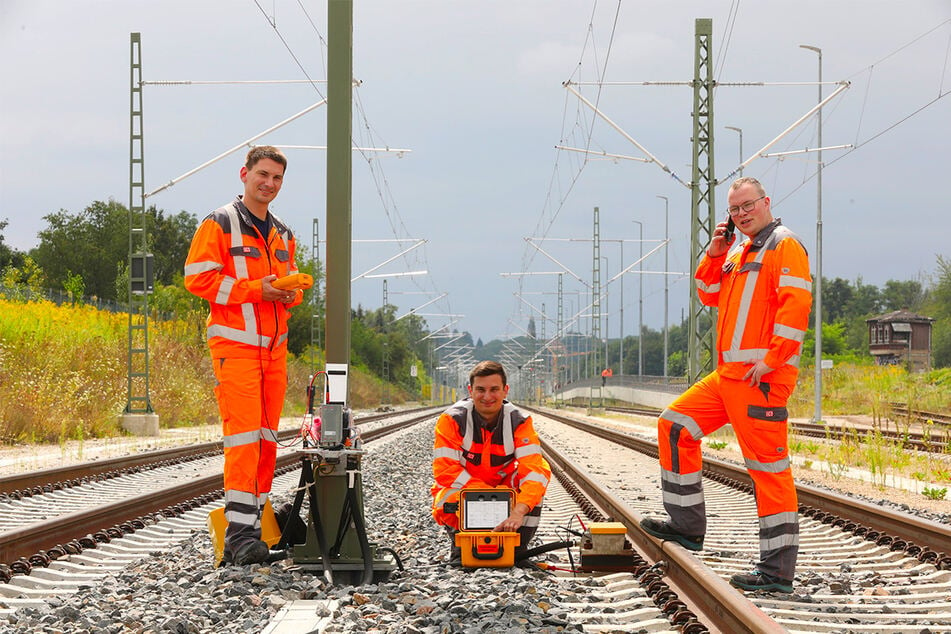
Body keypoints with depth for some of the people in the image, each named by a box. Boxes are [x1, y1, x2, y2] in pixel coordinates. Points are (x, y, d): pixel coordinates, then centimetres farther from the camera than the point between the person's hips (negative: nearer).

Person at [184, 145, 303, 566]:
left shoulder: (283, 235, 19)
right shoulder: (219, 224, -3)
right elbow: (198, 277, -11)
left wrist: (290, 291, 2)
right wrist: (255, 289, -16)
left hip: (274, 346, 7)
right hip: (235, 343, -7)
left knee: (266, 437, 6)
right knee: (243, 434, -15)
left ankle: (255, 524, 12)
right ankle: (238, 532, -17)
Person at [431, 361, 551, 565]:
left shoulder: (519, 422, -14)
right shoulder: (452, 420, -18)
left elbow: (534, 469, -28)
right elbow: (444, 471, -23)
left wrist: (518, 512, -46)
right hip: (460, 491, -2)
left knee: (541, 469, -23)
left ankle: (518, 549, -13)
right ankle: (460, 551, -3)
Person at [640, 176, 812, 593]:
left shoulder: (785, 246, -7)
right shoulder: (738, 252, 22)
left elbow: (795, 306, -17)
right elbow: (709, 294, 27)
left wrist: (770, 360, -21)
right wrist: (715, 254, 11)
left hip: (762, 377, -10)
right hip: (728, 374, 10)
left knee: (768, 467, -9)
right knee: (674, 425, 13)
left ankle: (777, 571, -8)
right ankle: (686, 525, 19)